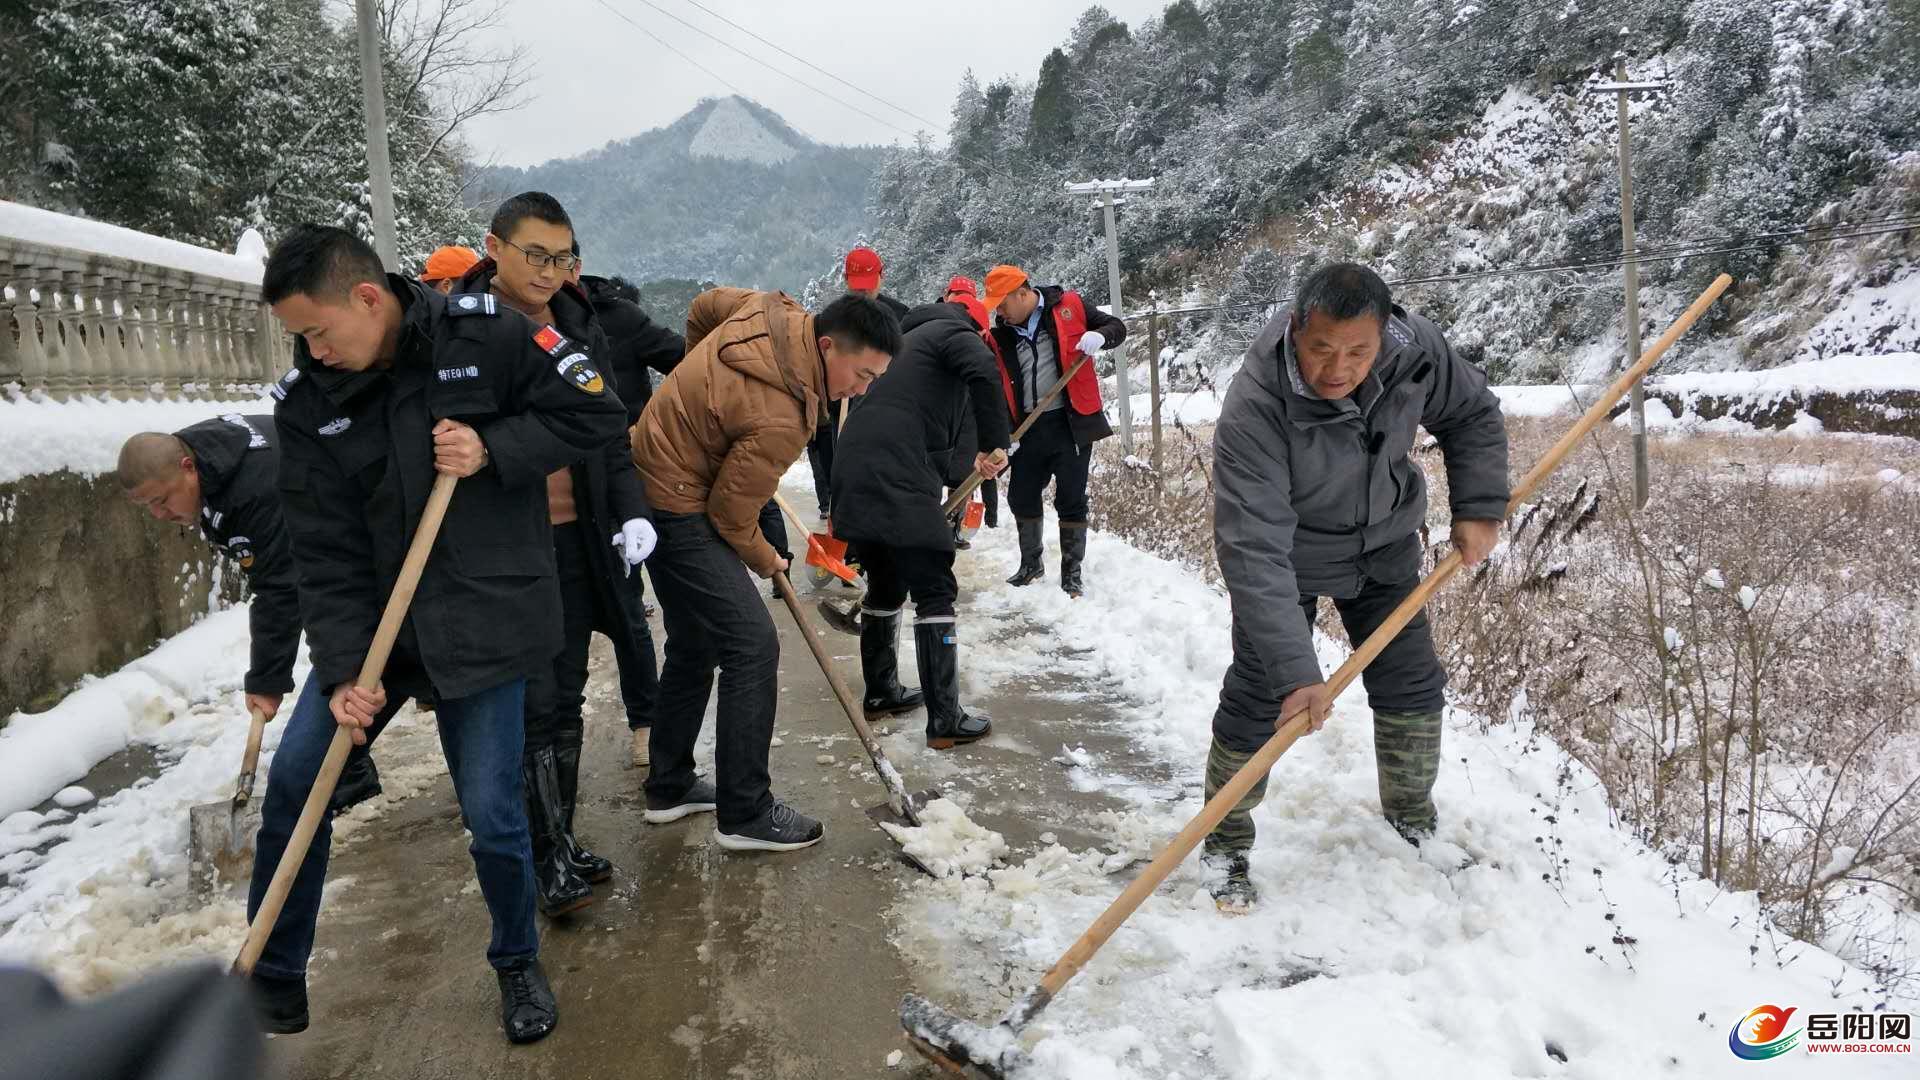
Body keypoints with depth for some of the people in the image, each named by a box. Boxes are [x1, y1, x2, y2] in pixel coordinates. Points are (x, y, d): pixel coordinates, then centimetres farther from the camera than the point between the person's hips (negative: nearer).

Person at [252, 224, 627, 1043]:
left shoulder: (485, 332, -12)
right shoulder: (305, 400, -3)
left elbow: (596, 411, -6)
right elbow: (326, 552, -5)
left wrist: (494, 448, -19)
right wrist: (344, 667, -13)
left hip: (484, 621, -4)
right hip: (371, 620, 4)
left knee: (491, 813, -3)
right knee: (293, 782, 5)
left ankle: (518, 964, 27)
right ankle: (274, 981, 28)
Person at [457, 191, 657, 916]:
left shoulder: (579, 323, 8)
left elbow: (609, 429, 10)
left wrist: (631, 510, -2)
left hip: (579, 537, 5)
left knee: (566, 696, 13)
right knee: (533, 702, -4)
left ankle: (559, 841, 28)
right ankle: (548, 856, 10)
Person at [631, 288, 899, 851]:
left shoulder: (775, 310, -6)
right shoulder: (781, 419, -29)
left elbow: (706, 305, 15)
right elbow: (731, 512, -18)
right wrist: (766, 561, 2)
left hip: (651, 478, 11)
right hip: (679, 512, -10)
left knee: (695, 643, 17)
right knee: (752, 644, -11)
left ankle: (668, 788, 30)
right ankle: (746, 814, -3)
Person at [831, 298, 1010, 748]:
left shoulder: (909, 339, 32)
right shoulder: (956, 332, 6)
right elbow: (984, 370, -20)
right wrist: (993, 443, -14)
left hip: (853, 475, 9)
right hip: (897, 482, -9)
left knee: (886, 586, 22)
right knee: (935, 592, -4)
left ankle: (881, 693, 34)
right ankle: (945, 720, -3)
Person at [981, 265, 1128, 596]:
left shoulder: (1069, 306, -2)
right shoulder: (1001, 335, 7)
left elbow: (1117, 327, 4)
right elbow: (997, 388, 9)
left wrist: (1098, 336, -19)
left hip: (1071, 422, -4)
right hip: (1029, 428, 4)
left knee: (1071, 500, 1)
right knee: (1021, 497, 11)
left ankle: (1072, 573, 15)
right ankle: (1031, 564, 33)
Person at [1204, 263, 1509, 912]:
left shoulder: (1416, 350, -24)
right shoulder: (1254, 411, -38)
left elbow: (1473, 414, -1)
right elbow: (1254, 551, -41)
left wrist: (1478, 507, -9)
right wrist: (1296, 670, -43)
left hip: (1384, 544, 5)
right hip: (1287, 553, -4)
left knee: (1413, 687, 10)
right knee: (1256, 702, -6)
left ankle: (1413, 823, 35)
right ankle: (1226, 844, 17)